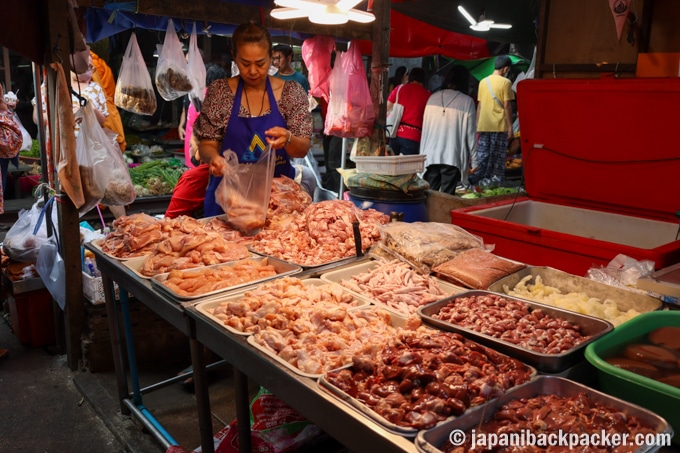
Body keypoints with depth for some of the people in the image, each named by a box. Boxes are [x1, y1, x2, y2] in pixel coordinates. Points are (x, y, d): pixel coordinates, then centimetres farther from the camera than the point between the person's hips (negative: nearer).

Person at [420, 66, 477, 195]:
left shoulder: (433, 98, 6)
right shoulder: (466, 101, -4)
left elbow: (425, 127, 8)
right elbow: (471, 133, -3)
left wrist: (423, 153, 16)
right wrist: (474, 158, 6)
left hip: (431, 155, 3)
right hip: (452, 157, -3)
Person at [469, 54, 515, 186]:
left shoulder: (483, 81, 9)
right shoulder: (505, 82, -6)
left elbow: (479, 105, 11)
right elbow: (507, 106, -9)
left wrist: (478, 125, 15)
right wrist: (510, 126, -4)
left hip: (484, 126, 4)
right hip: (500, 126, -4)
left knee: (482, 156, 7)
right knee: (498, 157, 3)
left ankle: (476, 179, -3)